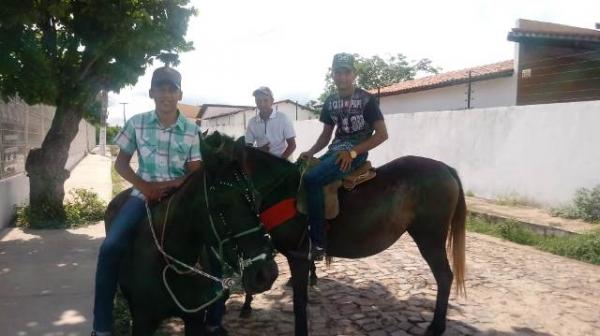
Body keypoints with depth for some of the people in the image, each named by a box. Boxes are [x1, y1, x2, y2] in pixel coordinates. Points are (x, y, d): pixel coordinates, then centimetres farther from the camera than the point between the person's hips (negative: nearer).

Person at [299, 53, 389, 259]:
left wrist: (353, 152, -18)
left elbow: (382, 134, -9)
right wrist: (311, 152, 0)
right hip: (335, 151, 8)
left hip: (356, 153, -7)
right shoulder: (330, 102, 13)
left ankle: (318, 242, -24)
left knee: (311, 179, -28)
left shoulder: (366, 99, -4)